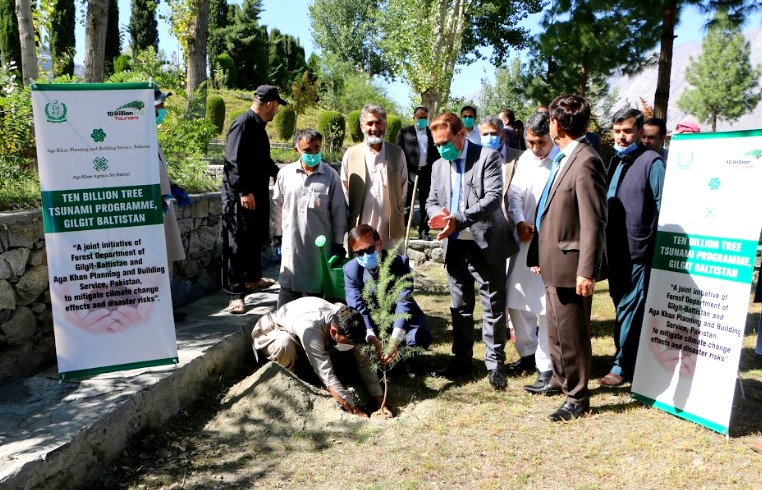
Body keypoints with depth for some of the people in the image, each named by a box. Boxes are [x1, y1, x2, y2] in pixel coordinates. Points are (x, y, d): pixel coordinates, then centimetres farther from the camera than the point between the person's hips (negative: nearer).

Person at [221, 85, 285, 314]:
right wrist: (244, 192, -26)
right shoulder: (243, 124, -16)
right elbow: (234, 162, -23)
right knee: (237, 243, -4)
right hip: (240, 197, -10)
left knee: (255, 239, 20)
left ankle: (252, 278, 38)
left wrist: (279, 172, 34)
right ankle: (236, 294, 2)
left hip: (257, 193, 10)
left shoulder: (258, 125, 14)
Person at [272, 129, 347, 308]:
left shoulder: (331, 175, -5)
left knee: (318, 288, 11)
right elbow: (278, 207, 8)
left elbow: (339, 212, -2)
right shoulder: (285, 173, -1)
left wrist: (339, 243, -1)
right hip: (292, 243, 1)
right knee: (288, 289, 7)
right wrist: (278, 236, 10)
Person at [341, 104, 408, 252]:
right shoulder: (350, 155, -1)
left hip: (391, 230, 1)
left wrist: (396, 212, 9)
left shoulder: (397, 153, 2)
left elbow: (403, 187, 11)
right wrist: (353, 217, 6)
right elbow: (344, 191, 6)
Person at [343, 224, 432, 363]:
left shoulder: (400, 263, -21)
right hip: (372, 321, 2)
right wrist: (373, 338, -43)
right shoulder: (351, 270, -16)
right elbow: (358, 308, -25)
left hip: (401, 318, -1)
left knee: (419, 338, -28)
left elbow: (404, 302, -30)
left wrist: (395, 339, -45)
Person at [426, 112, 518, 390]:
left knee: (493, 305, 3)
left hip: (486, 243, -5)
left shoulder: (488, 158, -8)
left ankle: (494, 363, 15)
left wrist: (458, 219, -28)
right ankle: (461, 359, 27)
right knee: (459, 305, 14)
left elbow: (494, 197, -19)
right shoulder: (439, 166, 11)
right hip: (454, 245, 6)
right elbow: (432, 202, 12)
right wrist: (439, 215, -13)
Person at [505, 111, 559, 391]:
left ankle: (547, 368, 10)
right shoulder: (525, 159, 9)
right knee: (515, 299, 12)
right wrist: (519, 222, -5)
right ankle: (528, 353, 30)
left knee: (545, 305, -3)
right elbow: (514, 194, 11)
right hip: (525, 239, 7)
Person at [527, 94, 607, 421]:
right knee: (555, 329, 23)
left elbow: (594, 222, -21)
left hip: (569, 264, -9)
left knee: (571, 334, 5)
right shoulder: (563, 158, 10)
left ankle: (578, 397, 22)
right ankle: (560, 379, 41)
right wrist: (538, 254, 13)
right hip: (553, 261, 9)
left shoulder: (586, 161, -18)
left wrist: (587, 271, -22)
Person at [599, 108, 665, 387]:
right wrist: (606, 243, 13)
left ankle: (623, 366, 8)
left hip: (639, 249, -7)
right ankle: (629, 361, 27)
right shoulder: (616, 161, 14)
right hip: (616, 248, 8)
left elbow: (661, 206, -10)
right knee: (622, 305, 15)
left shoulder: (652, 162, -9)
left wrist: (655, 247, -12)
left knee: (630, 308, -2)